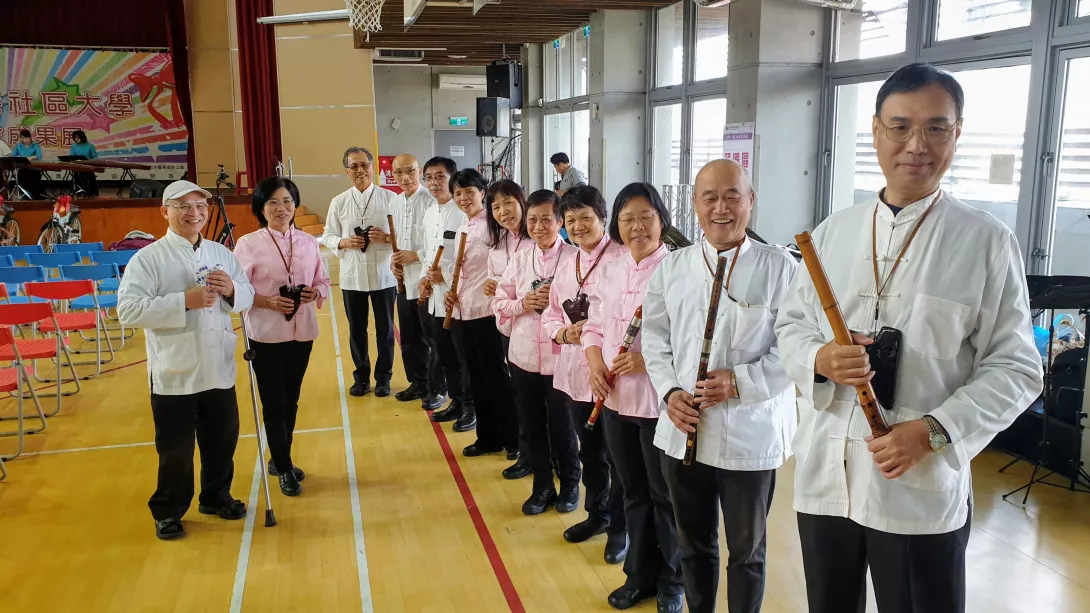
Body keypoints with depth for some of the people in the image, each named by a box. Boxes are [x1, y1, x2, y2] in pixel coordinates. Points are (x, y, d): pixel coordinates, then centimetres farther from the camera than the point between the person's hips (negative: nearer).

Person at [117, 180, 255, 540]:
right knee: (175, 449, 8)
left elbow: (247, 298, 10)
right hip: (173, 373, -5)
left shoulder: (221, 254, 6)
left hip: (219, 369, 5)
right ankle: (168, 512, 29)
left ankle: (216, 497, 40)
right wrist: (185, 301, -26)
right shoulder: (147, 259, -10)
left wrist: (232, 290, -13)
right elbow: (128, 310, -20)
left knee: (222, 439, 18)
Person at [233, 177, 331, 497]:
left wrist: (315, 294, -13)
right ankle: (285, 469, 18)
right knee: (274, 403, 3)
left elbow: (324, 281, 8)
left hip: (302, 333, 4)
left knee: (291, 401, 14)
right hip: (266, 335, -4)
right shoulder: (248, 244, -7)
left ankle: (279, 460, 32)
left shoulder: (309, 242, 4)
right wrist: (269, 302, -21)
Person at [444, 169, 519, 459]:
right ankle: (488, 437, 25)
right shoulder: (462, 229, 14)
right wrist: (450, 292, 4)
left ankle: (513, 440, 14)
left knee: (496, 376, 1)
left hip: (486, 311, -8)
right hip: (461, 312, 8)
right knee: (476, 376, 14)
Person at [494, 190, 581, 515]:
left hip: (560, 356, -4)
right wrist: (524, 304, -12)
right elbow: (499, 302, 6)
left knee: (562, 426, 8)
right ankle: (543, 486, 31)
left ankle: (570, 485, 30)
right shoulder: (520, 259, 5)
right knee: (532, 426, 14)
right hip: (524, 355, 5)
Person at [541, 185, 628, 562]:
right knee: (589, 450, 20)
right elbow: (551, 312, 14)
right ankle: (597, 514, 38)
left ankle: (620, 527, 22)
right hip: (573, 370, 7)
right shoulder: (567, 261, 11)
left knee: (616, 454, 5)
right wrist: (562, 333, -6)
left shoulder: (621, 258, -13)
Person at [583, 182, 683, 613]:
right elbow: (594, 326, 13)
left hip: (660, 402, -6)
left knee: (665, 495, 9)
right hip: (615, 399, 6)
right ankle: (641, 574, 36)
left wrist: (649, 359, -25)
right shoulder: (610, 271, 8)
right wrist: (595, 365, -4)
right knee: (634, 492, 19)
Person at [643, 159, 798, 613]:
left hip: (751, 436, -3)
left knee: (746, 549, 16)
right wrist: (669, 392, -6)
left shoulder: (779, 267, -9)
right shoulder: (672, 267, 3)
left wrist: (740, 382, -19)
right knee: (693, 542, 21)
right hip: (682, 432, 4)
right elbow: (655, 336, 8)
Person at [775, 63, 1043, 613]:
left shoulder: (987, 242, -5)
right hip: (823, 479, 4)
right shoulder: (832, 232, 6)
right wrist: (819, 359, -11)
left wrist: (932, 432, -17)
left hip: (923, 490, -3)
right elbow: (790, 324, 12)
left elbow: (1015, 368, -4)